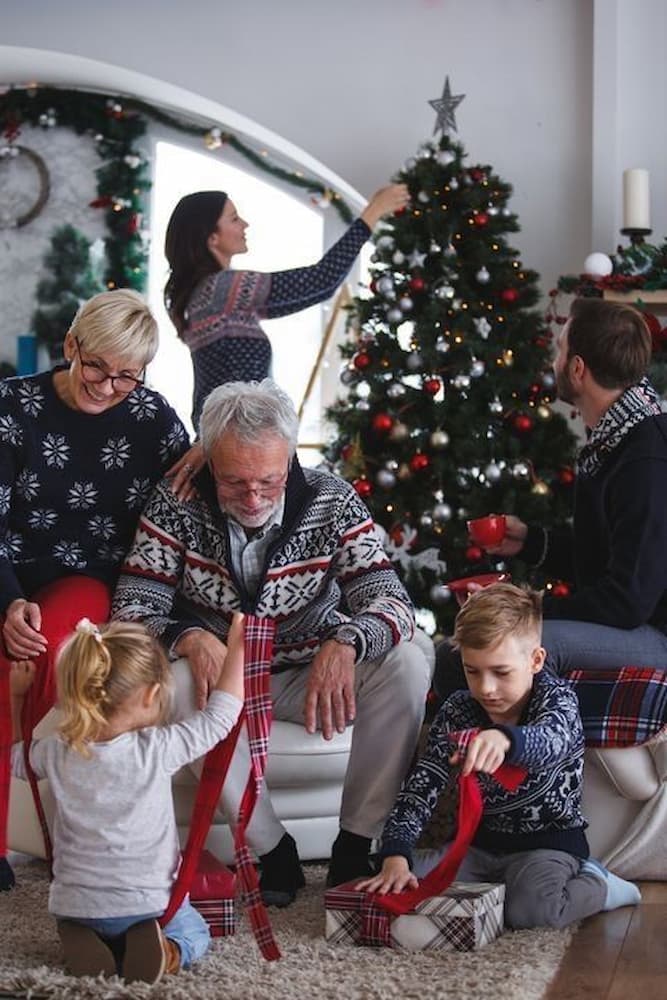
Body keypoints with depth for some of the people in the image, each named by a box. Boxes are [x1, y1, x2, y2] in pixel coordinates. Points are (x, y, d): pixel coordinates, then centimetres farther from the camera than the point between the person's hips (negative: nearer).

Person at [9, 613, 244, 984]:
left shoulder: (57, 754, -10)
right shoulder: (158, 750, -20)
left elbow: (18, 758, 14)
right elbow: (220, 713, -8)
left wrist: (17, 697, 22)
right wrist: (236, 647, 3)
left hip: (75, 906, 2)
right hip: (148, 904, -2)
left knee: (75, 927, 37)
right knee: (195, 932, 28)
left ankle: (83, 948, 0)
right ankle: (167, 952, -7)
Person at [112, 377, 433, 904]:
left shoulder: (333, 502, -13)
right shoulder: (176, 505, -15)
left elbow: (390, 600, -20)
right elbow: (131, 609, -19)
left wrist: (345, 643, -44)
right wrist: (191, 638, -42)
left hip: (310, 675, 1)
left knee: (407, 664, -26)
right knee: (179, 679, -36)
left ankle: (355, 848, -15)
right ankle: (274, 851, -23)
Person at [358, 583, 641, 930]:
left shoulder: (556, 699, -16)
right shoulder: (456, 712, -5)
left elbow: (549, 741, -42)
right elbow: (421, 786, -11)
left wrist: (503, 739, -67)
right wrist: (395, 857, -29)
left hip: (549, 842, -4)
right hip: (481, 841, 4)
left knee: (529, 909, -33)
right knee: (407, 882, -18)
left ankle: (598, 887, -1)